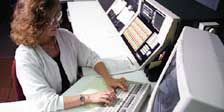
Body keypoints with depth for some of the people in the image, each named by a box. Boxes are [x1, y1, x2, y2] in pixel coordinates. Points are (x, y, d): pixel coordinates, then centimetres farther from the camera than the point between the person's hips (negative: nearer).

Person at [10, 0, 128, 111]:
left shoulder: (64, 35, -7)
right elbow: (45, 102, -27)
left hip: (74, 96, 4)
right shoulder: (25, 56, -22)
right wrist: (89, 98, -32)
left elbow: (91, 58, 2)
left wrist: (108, 78, -14)